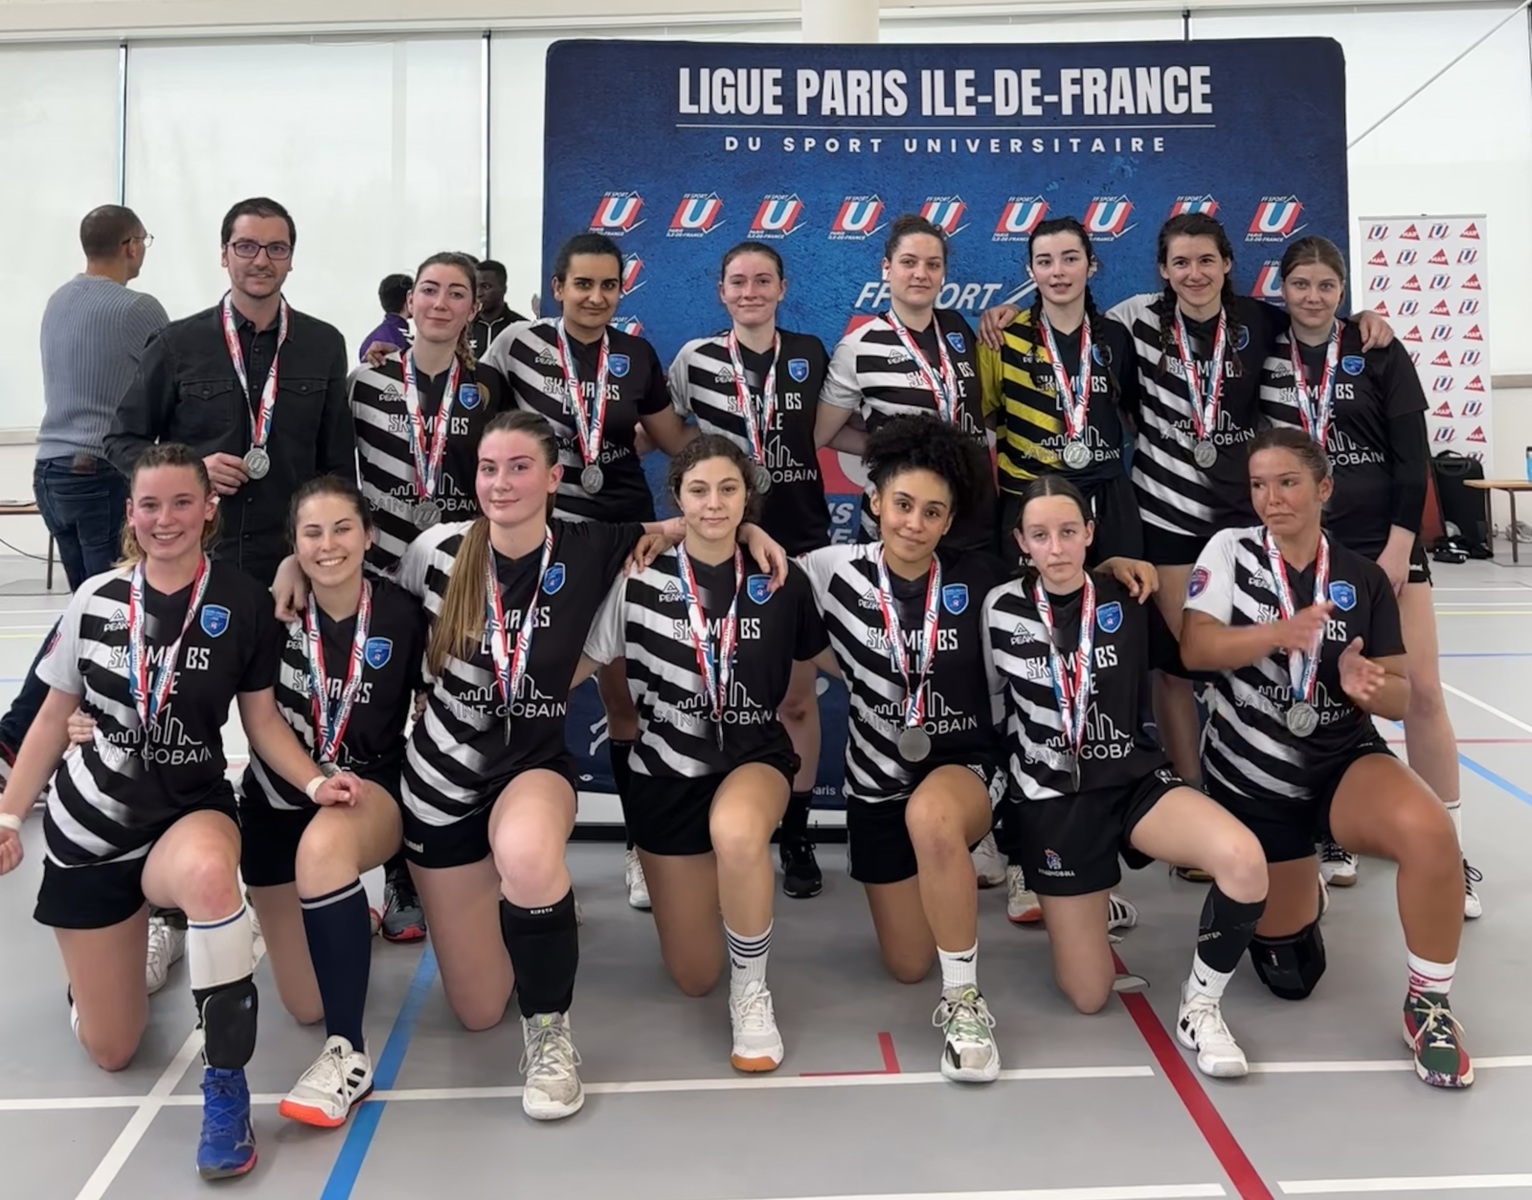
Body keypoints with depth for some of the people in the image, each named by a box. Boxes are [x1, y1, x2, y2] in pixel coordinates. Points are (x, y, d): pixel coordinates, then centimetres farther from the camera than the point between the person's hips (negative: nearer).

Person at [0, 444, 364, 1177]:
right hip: (89, 824, 3)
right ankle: (140, 928, 43)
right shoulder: (96, 598, -2)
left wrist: (315, 783, -18)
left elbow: (262, 721, -1)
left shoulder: (244, 602, -8)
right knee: (110, 1051, 8)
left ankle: (225, 1084, -27)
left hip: (191, 809, -2)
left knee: (207, 870, -43)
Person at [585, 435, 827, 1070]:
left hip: (755, 757, -1)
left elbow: (814, 661, 10)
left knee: (735, 831, -40)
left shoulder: (781, 580, -4)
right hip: (667, 771, 1)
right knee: (694, 977, 8)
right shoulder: (639, 579, -7)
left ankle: (752, 992, -14)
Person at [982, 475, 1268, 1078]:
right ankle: (1087, 906, 34)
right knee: (1089, 995, -1)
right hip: (1053, 799, -1)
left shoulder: (1126, 601, -3)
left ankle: (1199, 1005, -7)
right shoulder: (999, 610, -5)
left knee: (1243, 858, -32)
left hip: (1135, 781, 1)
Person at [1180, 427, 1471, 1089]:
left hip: (1345, 764, 0)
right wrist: (1280, 634, -36)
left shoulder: (1364, 578, -3)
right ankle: (1297, 890, 44)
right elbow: (1194, 648, -19)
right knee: (1290, 975, 7)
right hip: (1249, 778, 0)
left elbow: (1399, 697, -2)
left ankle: (1428, 1004, -11)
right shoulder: (1230, 550, -5)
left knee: (1429, 830, -35)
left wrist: (1367, 687, -26)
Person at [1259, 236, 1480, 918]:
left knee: (1422, 690, -4)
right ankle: (1329, 834, 16)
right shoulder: (1262, 353, 4)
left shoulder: (1378, 354, 1)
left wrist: (1399, 546, -10)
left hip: (1384, 541, -1)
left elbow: (1412, 455, -3)